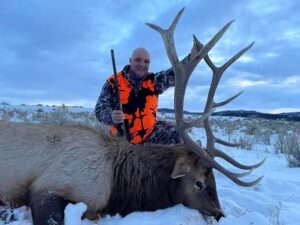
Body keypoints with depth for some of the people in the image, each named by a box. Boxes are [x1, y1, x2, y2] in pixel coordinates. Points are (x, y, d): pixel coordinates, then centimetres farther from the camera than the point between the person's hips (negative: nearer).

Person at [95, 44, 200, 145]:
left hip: (149, 131, 3)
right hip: (123, 135, -2)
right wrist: (111, 116, -34)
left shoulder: (153, 80, 0)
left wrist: (192, 56, -30)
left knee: (176, 132, -3)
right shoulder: (113, 82, -10)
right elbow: (100, 110, -11)